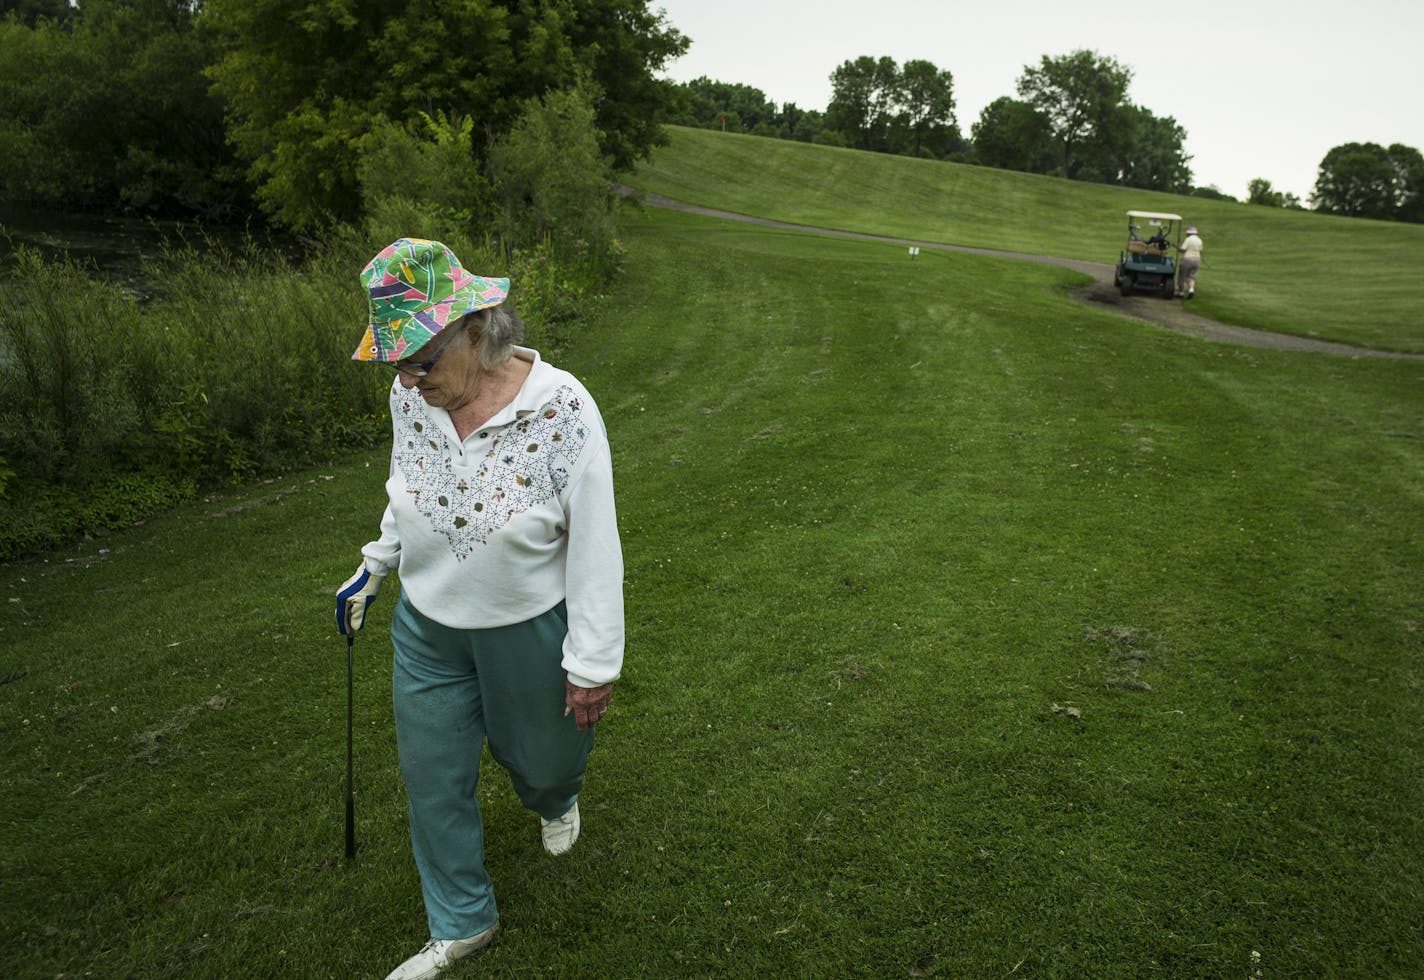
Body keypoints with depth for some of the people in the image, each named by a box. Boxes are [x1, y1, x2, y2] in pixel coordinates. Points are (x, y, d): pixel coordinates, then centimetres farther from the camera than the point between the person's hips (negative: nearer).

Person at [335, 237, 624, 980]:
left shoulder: (562, 410, -28)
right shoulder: (411, 396, -12)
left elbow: (594, 547, -20)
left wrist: (592, 665, -16)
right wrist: (371, 571, 19)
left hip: (527, 628, -4)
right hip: (427, 624, 4)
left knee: (537, 750, 21)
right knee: (432, 776, 14)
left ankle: (555, 800, 62)